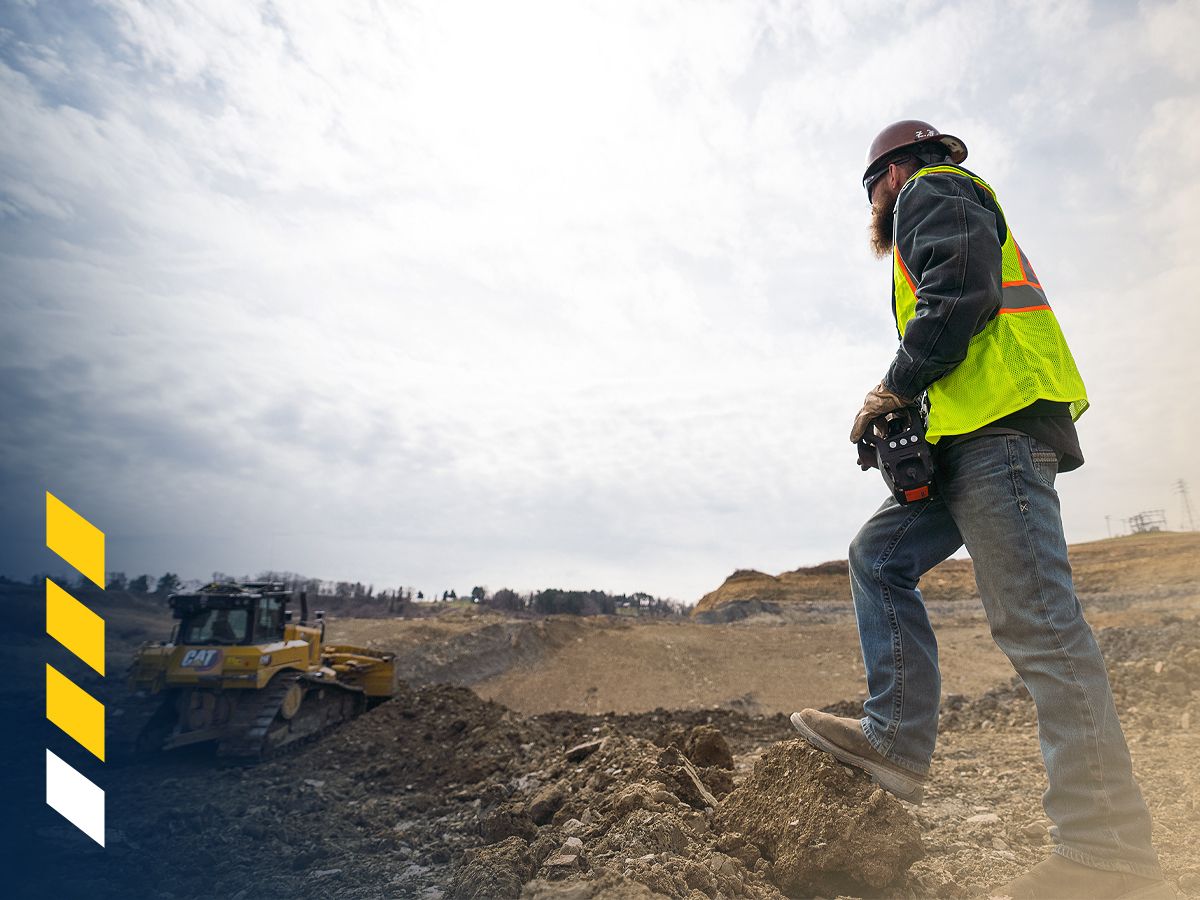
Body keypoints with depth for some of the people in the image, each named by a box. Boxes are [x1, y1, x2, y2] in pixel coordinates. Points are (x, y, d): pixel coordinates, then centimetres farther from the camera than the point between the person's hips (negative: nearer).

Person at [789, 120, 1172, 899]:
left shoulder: (930, 190, 6)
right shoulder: (951, 213, 36)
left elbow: (959, 289, -14)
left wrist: (896, 387, -6)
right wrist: (909, 401, 18)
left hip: (1000, 424, -11)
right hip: (977, 436, 11)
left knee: (1035, 623, -14)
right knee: (879, 555, 9)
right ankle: (898, 739, 6)